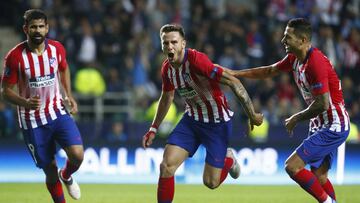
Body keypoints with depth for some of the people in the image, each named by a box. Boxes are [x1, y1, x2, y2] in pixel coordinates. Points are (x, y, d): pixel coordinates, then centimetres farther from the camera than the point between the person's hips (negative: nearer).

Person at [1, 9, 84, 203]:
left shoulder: (57, 48, -5)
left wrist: (69, 95, 7)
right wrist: (25, 103, -28)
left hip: (58, 112, 2)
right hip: (32, 120, -2)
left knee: (77, 155, -16)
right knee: (50, 170, 3)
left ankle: (66, 176, 20)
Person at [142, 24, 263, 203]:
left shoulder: (196, 60, -27)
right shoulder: (167, 68, -3)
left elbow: (233, 83, -27)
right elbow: (166, 98, 18)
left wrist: (252, 115, -28)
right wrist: (153, 129, 20)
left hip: (217, 122, -6)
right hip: (192, 119, 6)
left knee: (210, 182, -3)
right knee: (166, 166, -11)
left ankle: (228, 160, 30)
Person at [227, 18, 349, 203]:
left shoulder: (316, 63, -24)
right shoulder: (294, 58, 5)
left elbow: (322, 104, -26)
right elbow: (270, 71, 22)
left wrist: (296, 119, -11)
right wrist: (235, 73, 17)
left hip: (333, 127, -10)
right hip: (320, 125, 10)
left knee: (292, 166, -15)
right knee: (319, 177, 11)